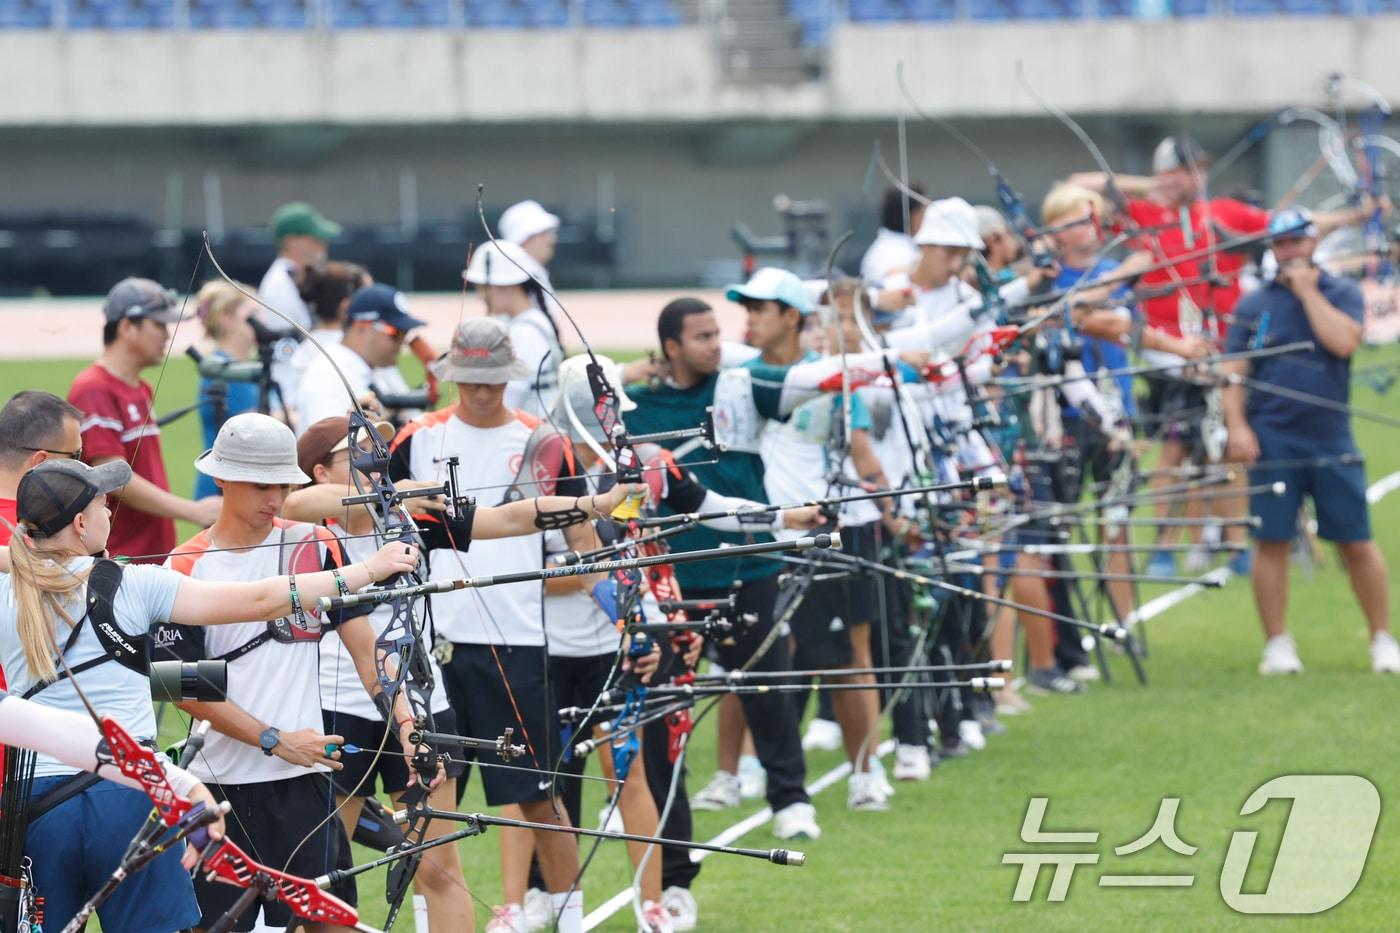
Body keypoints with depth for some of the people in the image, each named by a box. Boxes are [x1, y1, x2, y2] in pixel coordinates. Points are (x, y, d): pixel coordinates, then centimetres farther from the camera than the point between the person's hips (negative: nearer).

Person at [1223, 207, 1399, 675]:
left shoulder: (1342, 293, 5)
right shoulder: (1253, 306, 8)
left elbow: (1343, 341, -15)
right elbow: (1233, 373, 4)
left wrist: (1307, 291, -9)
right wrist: (1237, 425, -10)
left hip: (1331, 440, -1)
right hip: (1272, 443, 1)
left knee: (1357, 544, 0)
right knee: (1271, 543, -1)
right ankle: (1278, 645, 8)